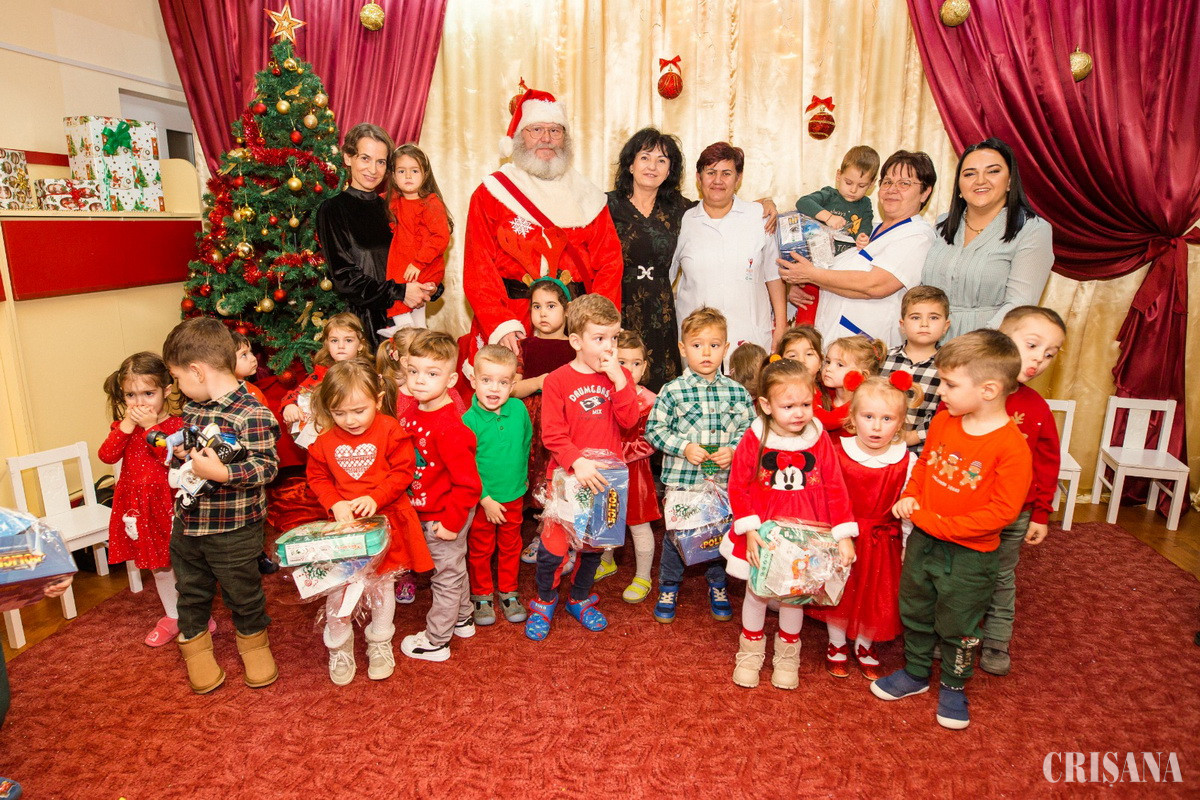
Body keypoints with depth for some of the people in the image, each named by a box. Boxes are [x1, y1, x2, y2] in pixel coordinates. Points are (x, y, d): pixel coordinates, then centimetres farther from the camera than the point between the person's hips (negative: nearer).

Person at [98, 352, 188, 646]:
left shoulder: (175, 424, -11)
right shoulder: (123, 425, 4)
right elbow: (107, 456, -10)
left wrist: (152, 427, -26)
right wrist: (126, 426, -19)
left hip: (169, 503, -5)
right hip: (138, 505, 5)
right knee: (158, 565, 18)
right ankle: (172, 617, 34)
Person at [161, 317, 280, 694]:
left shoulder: (252, 413, -23)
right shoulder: (191, 407, 4)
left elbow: (267, 466, -26)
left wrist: (222, 473, -36)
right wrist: (178, 449, 3)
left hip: (233, 531, -7)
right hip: (187, 522, 7)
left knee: (243, 592, 13)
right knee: (191, 590, 22)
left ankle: (253, 641, 37)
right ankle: (195, 645, 43)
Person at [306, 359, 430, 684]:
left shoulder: (390, 431, -14)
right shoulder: (325, 440, -5)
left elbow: (403, 472, -12)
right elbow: (317, 478, 4)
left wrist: (375, 498, -23)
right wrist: (335, 504, -13)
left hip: (383, 522, -1)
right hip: (342, 524, 2)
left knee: (381, 585, 15)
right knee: (336, 589, 6)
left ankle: (380, 644, 35)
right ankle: (339, 648, 29)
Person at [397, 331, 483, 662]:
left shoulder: (448, 427, -30)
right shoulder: (411, 414, -3)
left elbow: (468, 483, -27)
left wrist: (451, 520, -21)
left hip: (444, 517, -9)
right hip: (425, 511, 9)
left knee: (447, 576, 11)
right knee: (453, 569, 26)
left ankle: (436, 641, 29)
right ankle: (462, 620, 47)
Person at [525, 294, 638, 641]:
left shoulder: (619, 377, 2)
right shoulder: (558, 381, -9)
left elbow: (629, 420, -11)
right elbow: (552, 434, -14)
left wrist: (618, 378, -19)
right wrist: (578, 461, -27)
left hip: (605, 476, 4)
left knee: (595, 542, 17)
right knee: (554, 544, 2)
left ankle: (581, 599, 40)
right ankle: (544, 601, 29)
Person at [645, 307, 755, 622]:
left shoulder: (737, 392, 0)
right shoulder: (673, 391, -8)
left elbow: (749, 430, 5)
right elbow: (654, 429, -6)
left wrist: (732, 450, -12)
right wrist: (684, 448, -17)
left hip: (724, 481, 2)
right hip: (681, 478, -2)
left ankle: (718, 586, 38)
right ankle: (668, 587, 32)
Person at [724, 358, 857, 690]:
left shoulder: (819, 440, -8)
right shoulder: (753, 440, -13)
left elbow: (835, 488, -5)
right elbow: (737, 488, -11)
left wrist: (844, 535, -7)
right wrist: (749, 530, -18)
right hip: (762, 535, -1)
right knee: (756, 592, 15)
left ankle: (787, 655, 40)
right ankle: (751, 652, 39)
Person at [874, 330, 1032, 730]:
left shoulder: (1011, 446, -24)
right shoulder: (943, 420, -5)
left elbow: (1002, 511, -23)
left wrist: (941, 524, -23)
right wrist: (909, 497, -5)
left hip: (969, 555, -5)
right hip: (922, 541, 6)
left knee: (957, 625, 15)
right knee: (914, 612, 21)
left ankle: (953, 686, 40)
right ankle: (915, 673, 44)